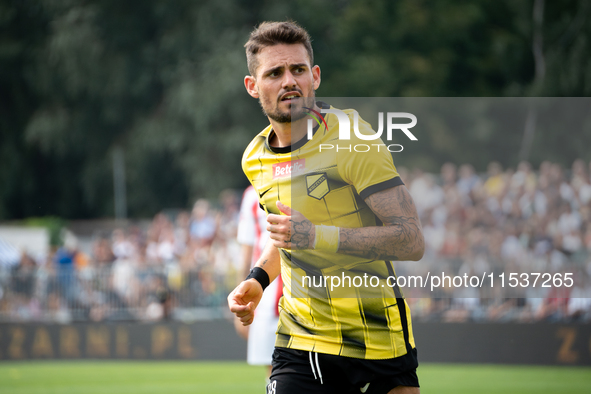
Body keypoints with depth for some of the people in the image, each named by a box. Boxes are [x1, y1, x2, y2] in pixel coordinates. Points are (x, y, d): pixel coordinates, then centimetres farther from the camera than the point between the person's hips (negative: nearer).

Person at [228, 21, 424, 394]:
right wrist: (258, 278, 7)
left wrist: (315, 235, -28)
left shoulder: (353, 140, -13)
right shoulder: (255, 160, 6)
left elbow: (412, 240, -20)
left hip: (379, 341, -4)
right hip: (299, 344, 4)